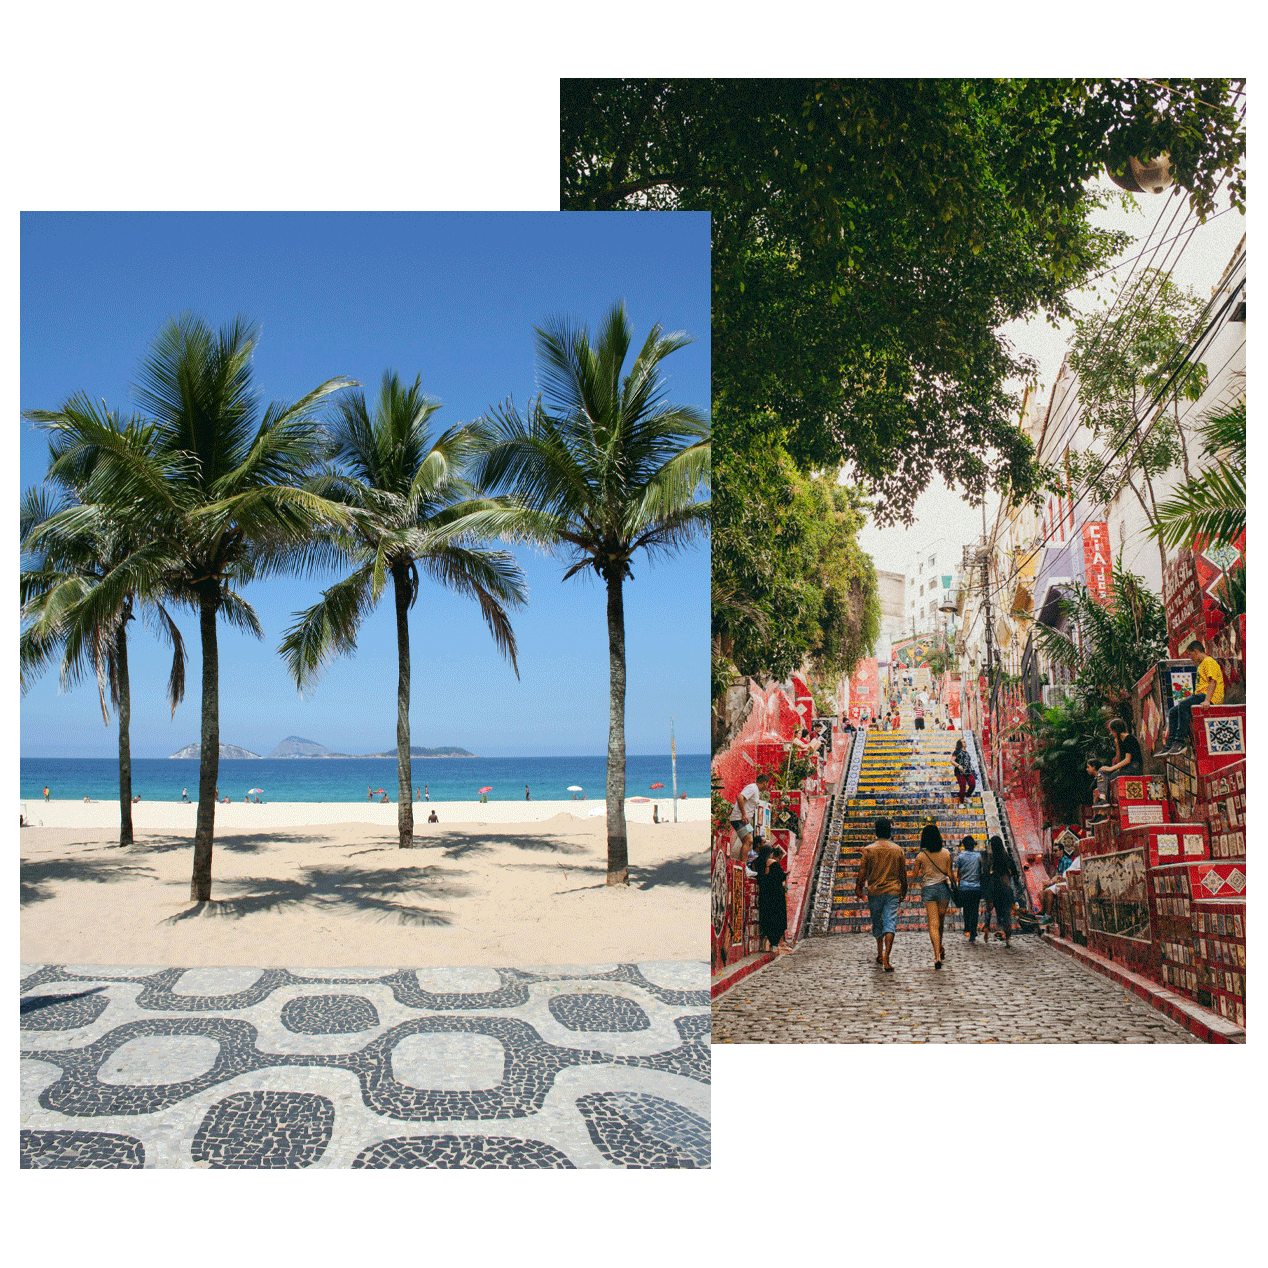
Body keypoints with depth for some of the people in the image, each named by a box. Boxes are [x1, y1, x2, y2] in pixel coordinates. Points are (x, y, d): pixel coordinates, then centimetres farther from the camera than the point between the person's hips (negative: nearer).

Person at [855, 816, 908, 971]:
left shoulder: (868, 850, -4)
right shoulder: (898, 850, 1)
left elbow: (862, 873, -5)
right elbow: (903, 874, 8)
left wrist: (858, 889, 5)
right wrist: (903, 891, 19)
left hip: (874, 891, 0)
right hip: (893, 891, 0)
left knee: (877, 923, 17)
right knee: (890, 924, -5)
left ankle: (880, 954, 31)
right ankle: (886, 959, -18)